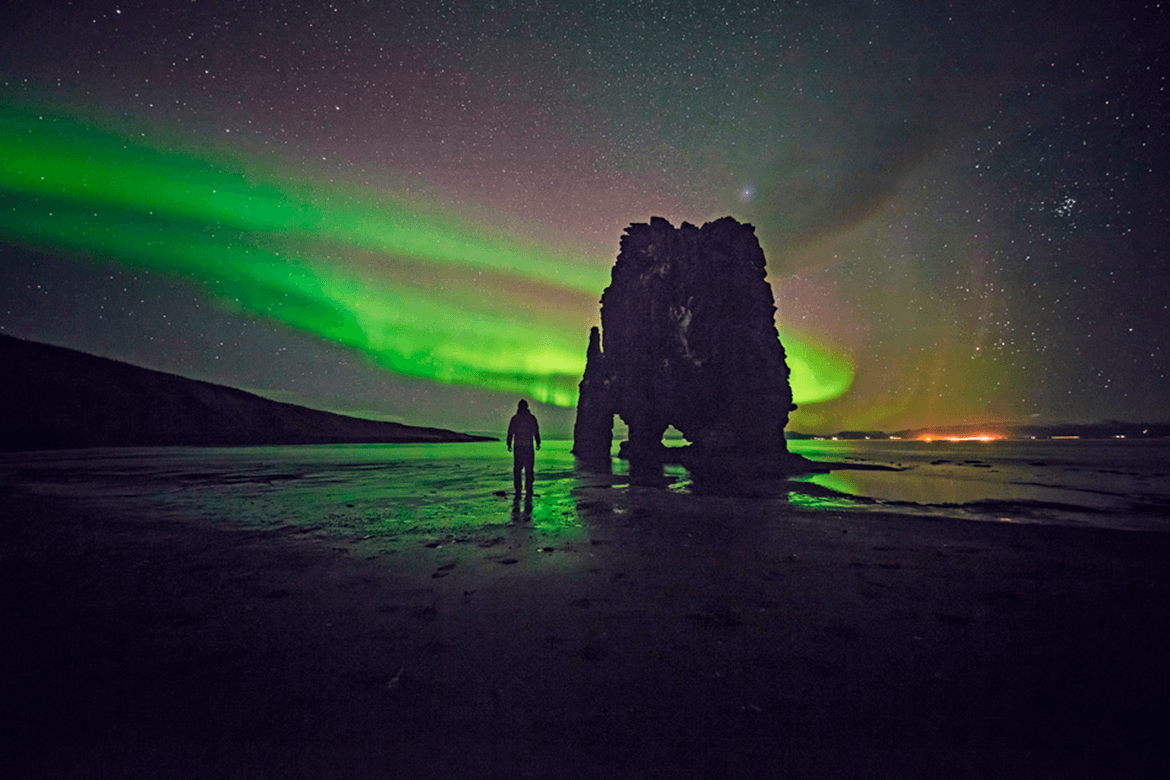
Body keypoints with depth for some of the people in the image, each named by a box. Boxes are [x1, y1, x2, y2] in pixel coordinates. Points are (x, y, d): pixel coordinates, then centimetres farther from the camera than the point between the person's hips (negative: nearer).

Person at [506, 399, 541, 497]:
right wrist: (538, 443, 13)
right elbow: (536, 432, 4)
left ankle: (518, 490, 2)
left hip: (518, 447, 0)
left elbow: (510, 432, 2)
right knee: (529, 469, 7)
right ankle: (528, 489, 8)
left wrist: (509, 445, 10)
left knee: (517, 469, 5)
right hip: (529, 447, 0)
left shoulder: (514, 418, 1)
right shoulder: (532, 418, 1)